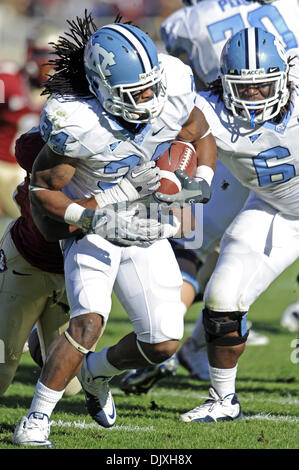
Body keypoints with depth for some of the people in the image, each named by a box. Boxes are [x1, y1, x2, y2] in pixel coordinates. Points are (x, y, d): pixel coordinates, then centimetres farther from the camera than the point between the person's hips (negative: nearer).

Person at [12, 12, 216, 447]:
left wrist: (201, 182, -15)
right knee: (89, 321, -28)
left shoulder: (173, 96, -17)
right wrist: (94, 219, -32)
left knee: (163, 342, -1)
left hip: (148, 231, 5)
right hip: (92, 229, -5)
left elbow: (201, 136, 4)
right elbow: (43, 189, -18)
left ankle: (95, 371, 31)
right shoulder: (78, 125, -30)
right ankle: (35, 422, -18)